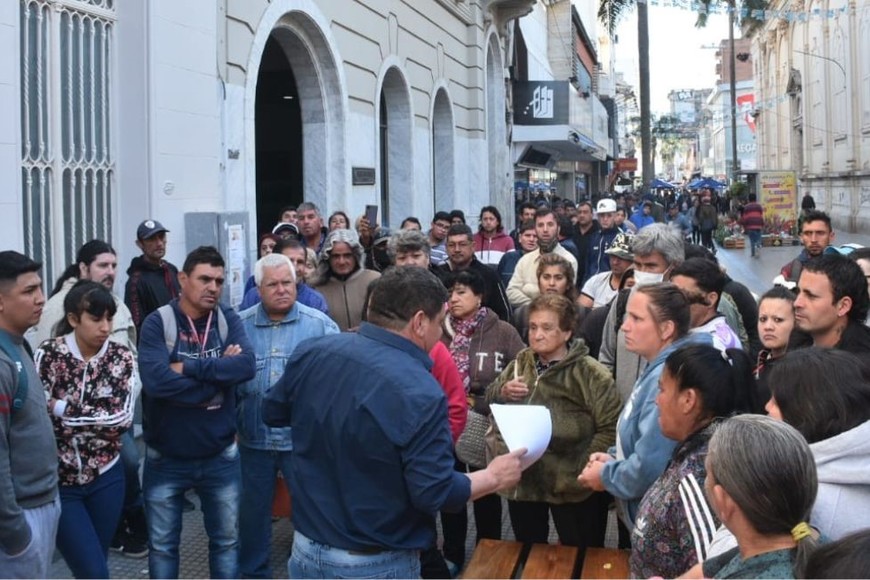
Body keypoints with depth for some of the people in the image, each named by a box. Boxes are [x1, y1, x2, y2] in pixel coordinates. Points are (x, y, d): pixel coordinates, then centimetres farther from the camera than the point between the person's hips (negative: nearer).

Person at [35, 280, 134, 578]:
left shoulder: (121, 357, -3)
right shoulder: (49, 354, -10)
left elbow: (123, 417, -14)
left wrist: (64, 410, -17)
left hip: (106, 477, 3)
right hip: (57, 480, -3)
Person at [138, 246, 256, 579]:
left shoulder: (228, 321, -2)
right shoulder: (157, 323, -11)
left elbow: (247, 366, -20)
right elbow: (156, 381, -27)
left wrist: (188, 367, -24)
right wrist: (219, 372, -20)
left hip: (220, 457, 2)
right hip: (166, 458, -2)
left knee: (226, 541, 16)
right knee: (162, 545, 14)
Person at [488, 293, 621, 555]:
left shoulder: (590, 373, -14)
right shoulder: (521, 362, 6)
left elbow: (611, 427, -16)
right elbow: (490, 396, 16)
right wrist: (503, 391, -7)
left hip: (570, 484, -5)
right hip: (522, 479, 5)